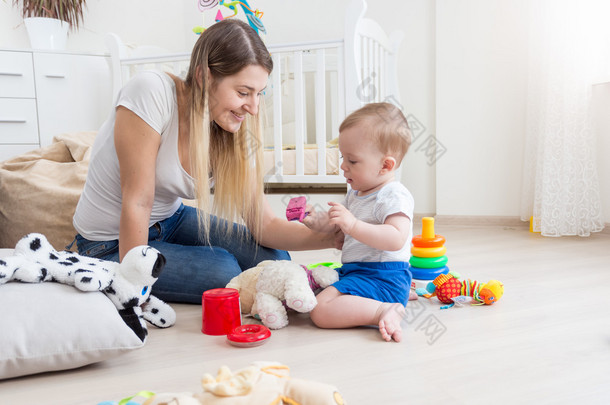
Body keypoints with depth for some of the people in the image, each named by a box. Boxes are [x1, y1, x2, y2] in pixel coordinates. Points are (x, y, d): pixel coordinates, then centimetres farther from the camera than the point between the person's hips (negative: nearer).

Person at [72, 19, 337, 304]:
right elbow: (137, 202, -27)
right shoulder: (150, 92, -28)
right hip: (113, 245, -5)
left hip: (171, 219, 5)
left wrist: (329, 237, -29)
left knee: (275, 260, -7)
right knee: (224, 271, -24)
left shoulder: (236, 134, -12)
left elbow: (264, 225, -13)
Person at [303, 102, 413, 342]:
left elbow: (396, 239, -29)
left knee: (321, 311, -23)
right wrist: (318, 221, 4)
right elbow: (338, 223, 25)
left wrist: (353, 225, -36)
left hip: (382, 275, -11)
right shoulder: (355, 193, 15)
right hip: (353, 269, 11)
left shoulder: (395, 196, -15)